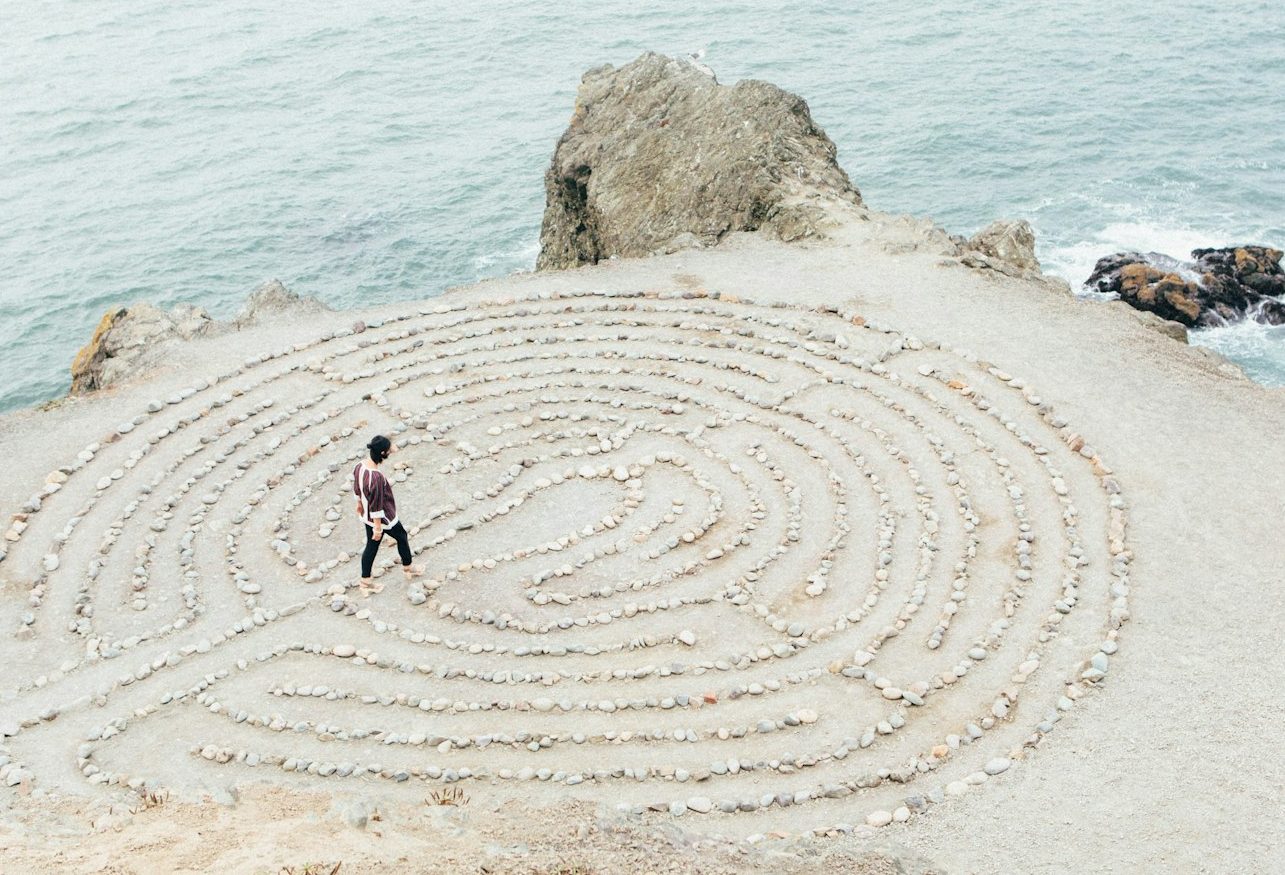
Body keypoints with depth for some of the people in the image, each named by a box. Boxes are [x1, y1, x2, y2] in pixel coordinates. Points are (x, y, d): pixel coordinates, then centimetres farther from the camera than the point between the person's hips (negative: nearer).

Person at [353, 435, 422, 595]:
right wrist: (378, 528, -19)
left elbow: (356, 488, 6)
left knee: (371, 546, 22)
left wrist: (360, 503, 24)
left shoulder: (360, 465, -13)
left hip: (366, 515, 7)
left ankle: (366, 583, 33)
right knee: (402, 537, 21)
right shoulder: (376, 477, -38)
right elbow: (376, 506, -29)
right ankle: (408, 568, 44)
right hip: (382, 518, -7)